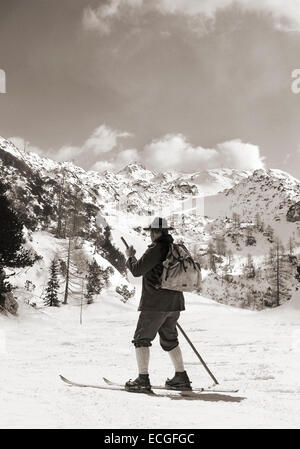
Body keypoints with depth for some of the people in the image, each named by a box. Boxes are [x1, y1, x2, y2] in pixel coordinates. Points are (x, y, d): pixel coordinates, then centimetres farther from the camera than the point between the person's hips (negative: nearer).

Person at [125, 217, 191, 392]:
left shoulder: (156, 249, -14)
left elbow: (137, 270, -13)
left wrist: (131, 256, 5)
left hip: (155, 304, -8)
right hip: (175, 303, 8)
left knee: (141, 339, 1)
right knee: (169, 340, 19)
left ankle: (143, 380, -3)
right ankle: (182, 378, 19)